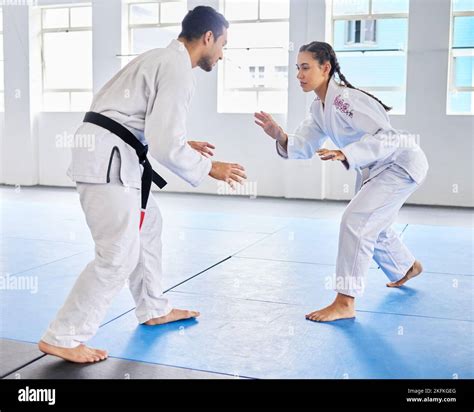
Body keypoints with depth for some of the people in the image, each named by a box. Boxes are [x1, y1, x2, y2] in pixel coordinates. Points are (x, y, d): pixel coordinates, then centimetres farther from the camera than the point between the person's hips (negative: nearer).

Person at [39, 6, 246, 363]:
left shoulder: (163, 59, 19)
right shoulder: (177, 69, -13)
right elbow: (165, 143, -19)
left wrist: (183, 144, 23)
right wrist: (209, 169, -6)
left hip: (111, 155, 11)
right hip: (107, 159, -11)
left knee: (147, 226, 21)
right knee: (119, 252, -9)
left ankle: (154, 310, 35)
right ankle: (62, 337, 0)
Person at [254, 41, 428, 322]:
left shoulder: (345, 99, -29)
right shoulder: (319, 108, -1)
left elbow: (386, 137, -35)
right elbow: (305, 147, -3)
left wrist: (345, 155, -48)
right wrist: (280, 136, -22)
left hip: (401, 163, -10)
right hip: (373, 169, 10)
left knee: (357, 220, -22)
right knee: (373, 225, 23)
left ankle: (345, 303, -16)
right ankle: (407, 267, 51)